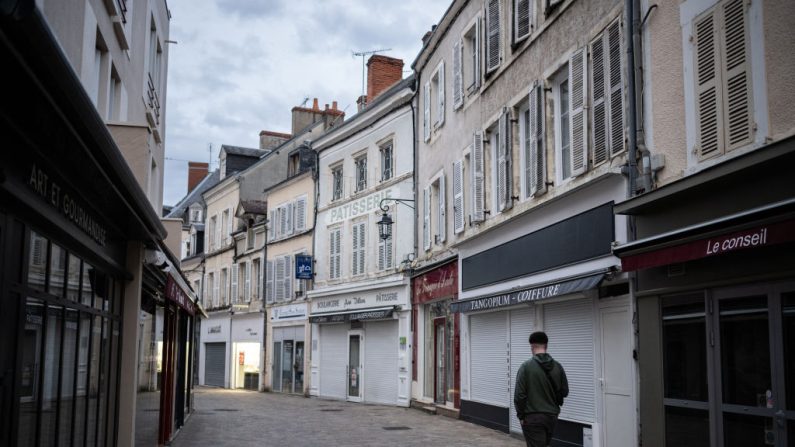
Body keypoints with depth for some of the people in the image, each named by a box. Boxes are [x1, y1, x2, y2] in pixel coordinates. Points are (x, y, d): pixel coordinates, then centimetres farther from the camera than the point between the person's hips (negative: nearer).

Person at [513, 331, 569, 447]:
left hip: (533, 417, -5)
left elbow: (519, 394, -15)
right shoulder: (557, 366, 2)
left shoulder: (526, 366, -12)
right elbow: (564, 391, 7)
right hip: (552, 416, 5)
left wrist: (520, 415, -3)